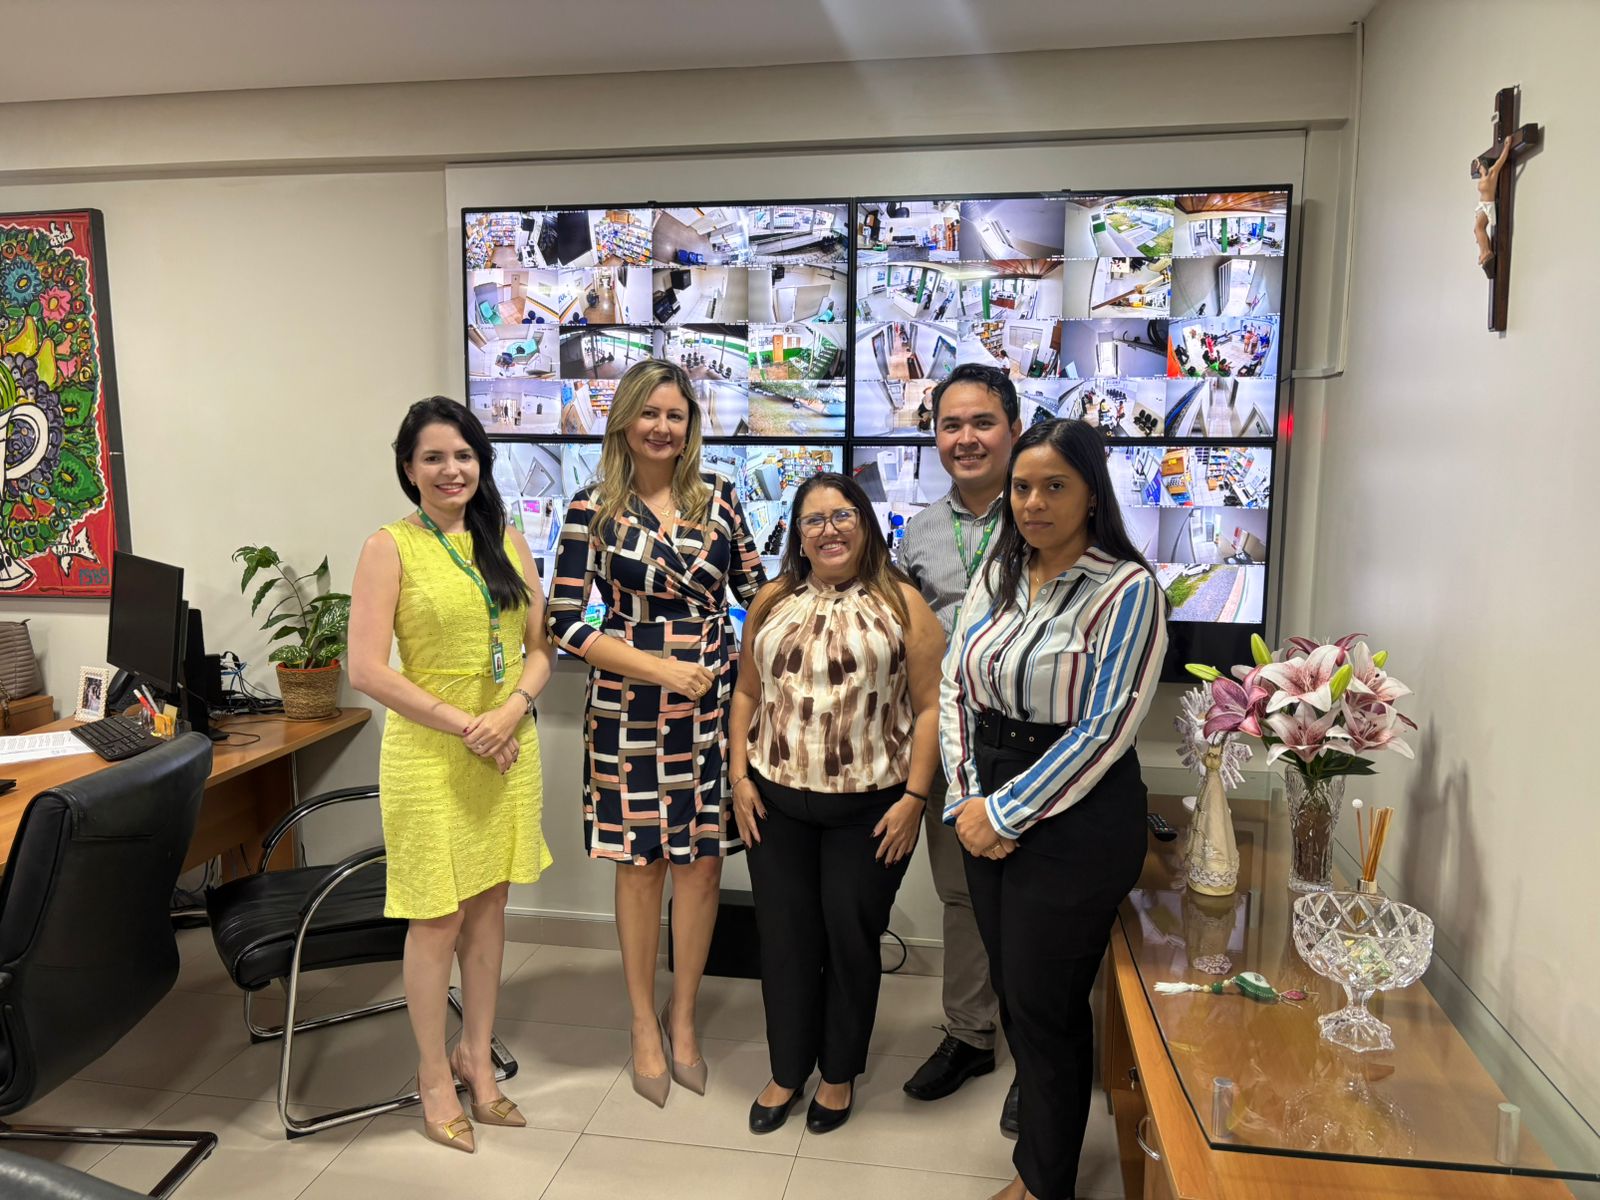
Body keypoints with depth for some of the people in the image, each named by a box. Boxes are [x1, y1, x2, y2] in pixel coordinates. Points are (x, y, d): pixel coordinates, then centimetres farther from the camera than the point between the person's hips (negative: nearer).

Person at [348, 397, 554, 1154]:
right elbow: (367, 671, -14)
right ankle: (435, 1076, 26)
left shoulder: (508, 542, 7)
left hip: (510, 751, 5)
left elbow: (540, 648, 8)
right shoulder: (390, 547, -7)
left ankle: (476, 1058, 33)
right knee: (438, 917, 6)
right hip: (430, 754, -4)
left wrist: (514, 709, -11)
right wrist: (465, 726, -16)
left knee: (488, 906, 15)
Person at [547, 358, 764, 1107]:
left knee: (703, 860, 8)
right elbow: (563, 623, -7)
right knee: (639, 864, 7)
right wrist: (659, 667, -14)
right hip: (629, 707, -2)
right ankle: (645, 1026, 27)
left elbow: (755, 591, 13)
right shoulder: (594, 509, -4)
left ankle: (683, 1017, 29)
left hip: (712, 703, 3)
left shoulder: (717, 499, 4)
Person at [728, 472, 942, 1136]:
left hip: (869, 808, -3)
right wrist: (739, 776, 3)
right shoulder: (772, 601, 7)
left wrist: (914, 795, -10)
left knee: (851, 938, 9)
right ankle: (787, 1069, 31)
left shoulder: (902, 603, -3)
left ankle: (840, 1073, 31)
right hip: (777, 801, 3)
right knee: (784, 937, 11)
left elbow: (929, 706, -5)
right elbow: (747, 694, 11)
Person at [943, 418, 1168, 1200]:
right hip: (989, 815, 6)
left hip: (1077, 820, -6)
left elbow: (1106, 727, -16)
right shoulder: (997, 575, 6)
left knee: (1044, 1006, 6)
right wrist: (967, 798, -5)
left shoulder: (1126, 588, -12)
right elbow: (954, 686, 6)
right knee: (1012, 995, 16)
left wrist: (1007, 813, -14)